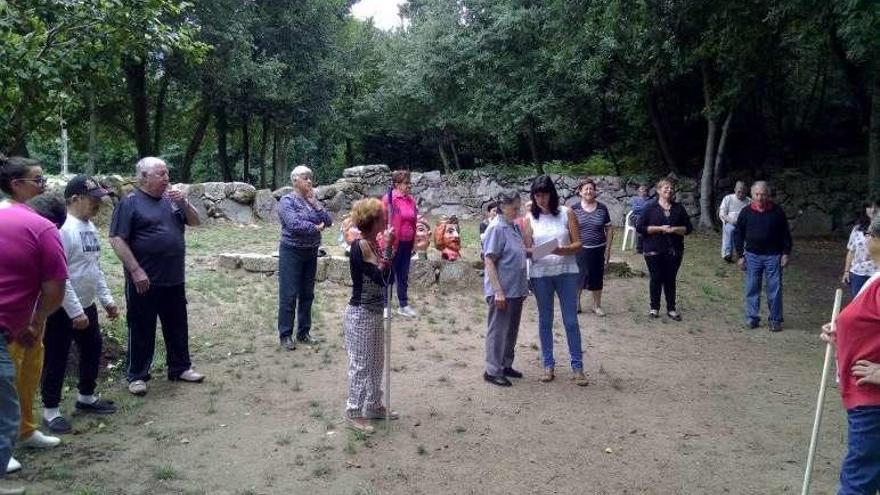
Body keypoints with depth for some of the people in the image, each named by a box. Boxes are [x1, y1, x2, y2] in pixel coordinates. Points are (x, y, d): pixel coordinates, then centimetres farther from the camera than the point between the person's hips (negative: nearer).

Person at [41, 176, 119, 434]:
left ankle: (86, 397, 36)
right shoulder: (63, 228, -21)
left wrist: (107, 299, 15)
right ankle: (51, 410, 18)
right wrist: (75, 311, -23)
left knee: (92, 351, 19)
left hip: (87, 306, 9)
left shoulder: (90, 227, 8)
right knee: (57, 359, 4)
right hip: (62, 309, -9)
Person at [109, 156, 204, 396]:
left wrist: (184, 202, -8)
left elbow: (194, 222, 11)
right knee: (142, 330, 5)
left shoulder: (171, 199, 10)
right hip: (144, 281, -6)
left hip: (174, 280, 6)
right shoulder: (130, 202, -9)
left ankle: (180, 368, 29)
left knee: (178, 327, 15)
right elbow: (117, 239, -13)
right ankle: (137, 375, 18)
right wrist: (136, 271, -18)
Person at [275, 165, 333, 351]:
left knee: (307, 294, 12)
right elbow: (294, 224, -23)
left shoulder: (312, 200, 11)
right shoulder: (287, 201, -9)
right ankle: (285, 335, 7)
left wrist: (314, 202, -7)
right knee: (289, 295, -2)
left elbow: (328, 221, 1)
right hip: (292, 252, -6)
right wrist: (315, 227, -11)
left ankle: (304, 332, 22)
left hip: (311, 252, 7)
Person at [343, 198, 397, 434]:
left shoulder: (374, 244, 6)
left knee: (376, 362, 19)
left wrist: (389, 247, -1)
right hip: (360, 314, -9)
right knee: (361, 365, 2)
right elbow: (381, 278, -25)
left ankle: (374, 406, 33)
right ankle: (354, 413, 16)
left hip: (375, 313, 9)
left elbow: (387, 277, 7)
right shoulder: (360, 246, -20)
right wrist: (387, 247, -22)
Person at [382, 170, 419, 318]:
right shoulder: (389, 199, -13)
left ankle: (403, 305, 24)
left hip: (407, 244, 6)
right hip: (393, 244, -6)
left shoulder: (411, 200, 7)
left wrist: (414, 243, 14)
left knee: (404, 276, 14)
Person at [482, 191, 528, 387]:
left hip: (516, 289, 8)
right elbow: (489, 262, -18)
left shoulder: (515, 227, 9)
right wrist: (498, 291, -21)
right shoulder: (496, 228, -15)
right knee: (498, 330, 1)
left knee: (512, 330, 16)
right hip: (502, 291, -8)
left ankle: (506, 365, 30)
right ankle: (492, 371, 11)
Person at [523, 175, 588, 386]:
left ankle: (577, 367, 12)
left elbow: (578, 244, -2)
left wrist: (563, 250, -21)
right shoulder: (530, 218, 3)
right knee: (545, 321, 10)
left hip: (566, 272, -1)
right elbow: (526, 248, 3)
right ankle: (548, 365, 21)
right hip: (540, 275, 1)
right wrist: (533, 251, -20)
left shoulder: (566, 213, 0)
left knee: (571, 321, 2)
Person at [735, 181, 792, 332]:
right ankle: (752, 318, 14)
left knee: (775, 289, 2)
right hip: (752, 256, 1)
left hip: (773, 256, -1)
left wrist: (786, 253, -1)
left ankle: (775, 320, 11)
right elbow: (739, 235, 6)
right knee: (752, 288, 4)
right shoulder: (746, 212, 0)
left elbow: (785, 233, 3)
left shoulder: (777, 211, -2)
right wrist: (740, 256, 3)